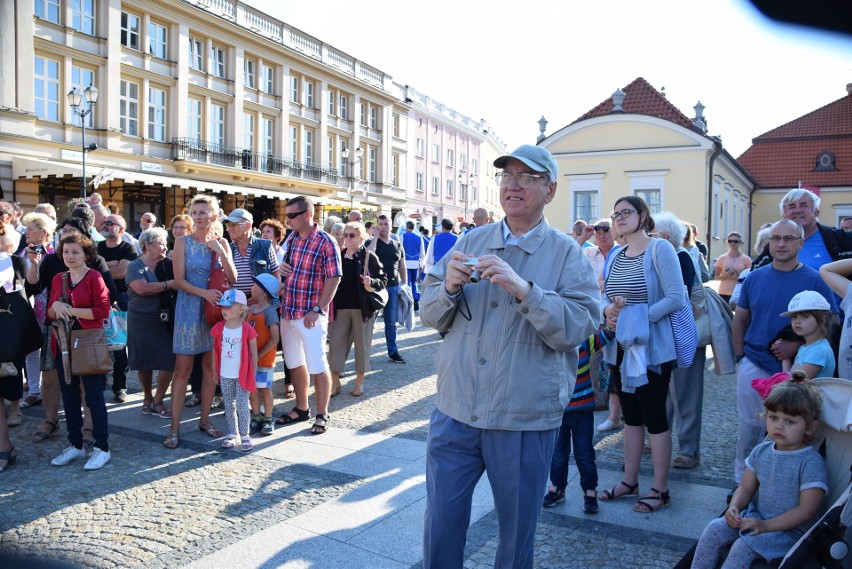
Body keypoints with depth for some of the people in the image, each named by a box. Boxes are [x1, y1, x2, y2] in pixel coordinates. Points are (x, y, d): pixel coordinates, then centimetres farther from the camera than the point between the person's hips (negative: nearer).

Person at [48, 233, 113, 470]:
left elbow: (103, 310, -15)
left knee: (94, 396, -1)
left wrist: (71, 310, -14)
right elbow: (50, 313, 14)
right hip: (64, 344, 6)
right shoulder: (58, 279, 11)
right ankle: (75, 445, 24)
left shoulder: (94, 277, -7)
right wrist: (56, 306, -8)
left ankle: (102, 448, 6)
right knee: (69, 396, 12)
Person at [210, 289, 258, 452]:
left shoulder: (247, 329, -13)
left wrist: (253, 373, -5)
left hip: (242, 375, -4)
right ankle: (233, 434, 23)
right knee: (229, 405, 12)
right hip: (225, 375, 4)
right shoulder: (219, 328, -1)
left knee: (242, 405, -2)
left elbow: (254, 354, -6)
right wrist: (214, 370, 8)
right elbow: (215, 350, 8)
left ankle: (245, 435, 10)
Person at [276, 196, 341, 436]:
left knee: (317, 366, 0)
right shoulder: (290, 239, 9)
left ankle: (322, 415, 14)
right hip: (287, 312, 7)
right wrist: (280, 270, -2)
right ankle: (301, 408, 31)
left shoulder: (325, 242, -11)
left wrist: (317, 310, -18)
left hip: (310, 315, -7)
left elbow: (333, 279, -13)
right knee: (295, 363, 16)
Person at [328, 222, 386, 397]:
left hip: (363, 308, -3)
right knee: (336, 343, 3)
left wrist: (372, 283, -21)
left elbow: (383, 280, -2)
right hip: (340, 308, 3)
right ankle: (335, 382, 14)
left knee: (362, 344, 6)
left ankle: (359, 382, 19)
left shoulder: (369, 257, -3)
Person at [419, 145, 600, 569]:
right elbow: (430, 314, 4)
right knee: (441, 524, 14)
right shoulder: (471, 242, 6)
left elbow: (579, 327, -14)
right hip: (455, 410, 3)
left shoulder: (566, 253, -2)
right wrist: (449, 287, -16)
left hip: (525, 420, -2)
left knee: (517, 529, 16)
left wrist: (524, 289, -26)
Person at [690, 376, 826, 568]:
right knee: (714, 529, -11)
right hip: (756, 517, 7)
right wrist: (734, 507, -9)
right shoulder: (761, 451, 4)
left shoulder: (811, 462, -16)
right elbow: (746, 487, 12)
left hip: (790, 529, -6)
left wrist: (766, 526, -22)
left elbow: (807, 510, -19)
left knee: (743, 546, -27)